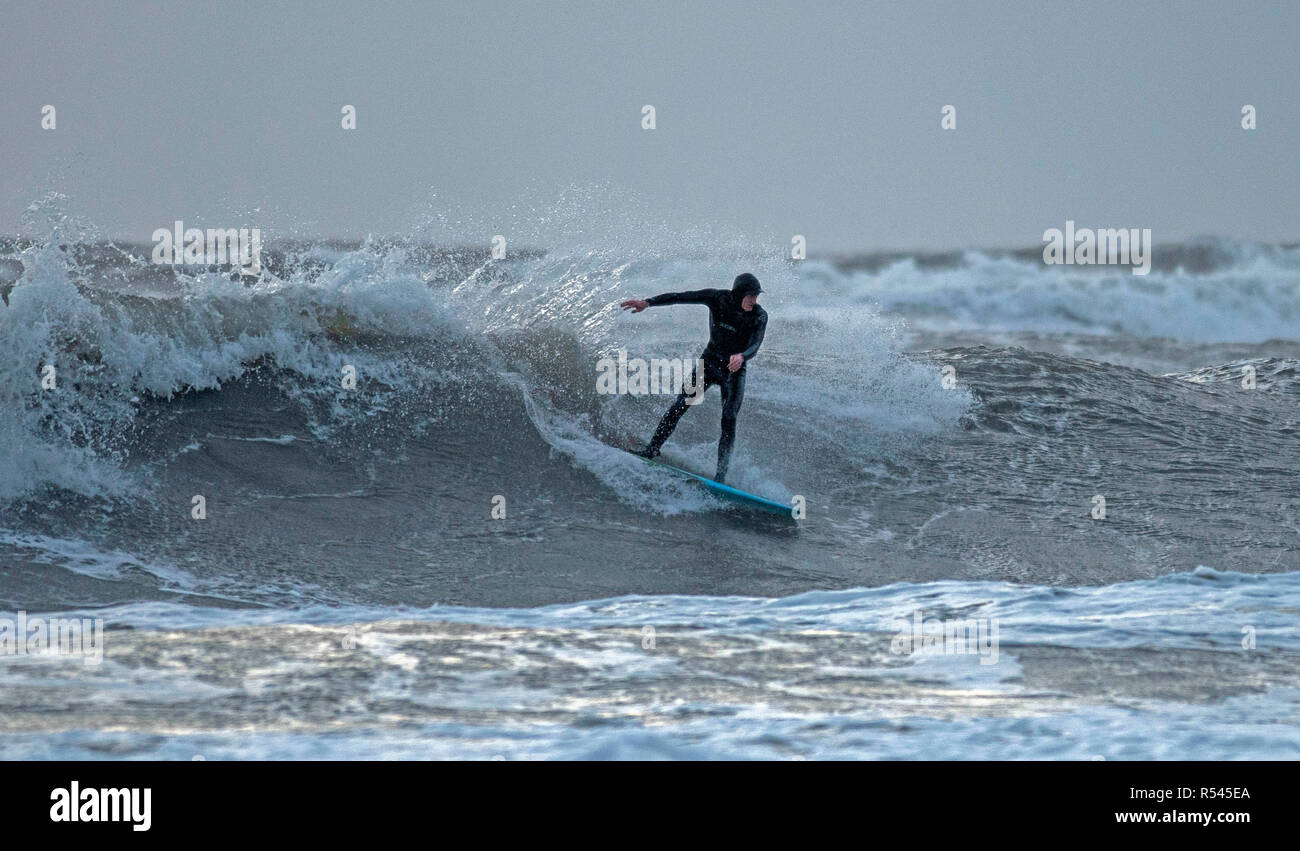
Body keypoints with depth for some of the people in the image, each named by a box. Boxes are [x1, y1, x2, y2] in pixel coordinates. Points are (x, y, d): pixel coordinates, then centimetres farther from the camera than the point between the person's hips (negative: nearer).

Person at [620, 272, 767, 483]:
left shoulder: (759, 317, -14)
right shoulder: (718, 299, -13)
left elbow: (755, 345, -27)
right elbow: (680, 297, -16)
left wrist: (741, 357, -50)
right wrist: (647, 303, -26)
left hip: (734, 371, -1)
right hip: (710, 361, 1)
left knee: (729, 420, -12)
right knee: (681, 404, -12)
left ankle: (720, 476, -12)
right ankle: (652, 449, -5)